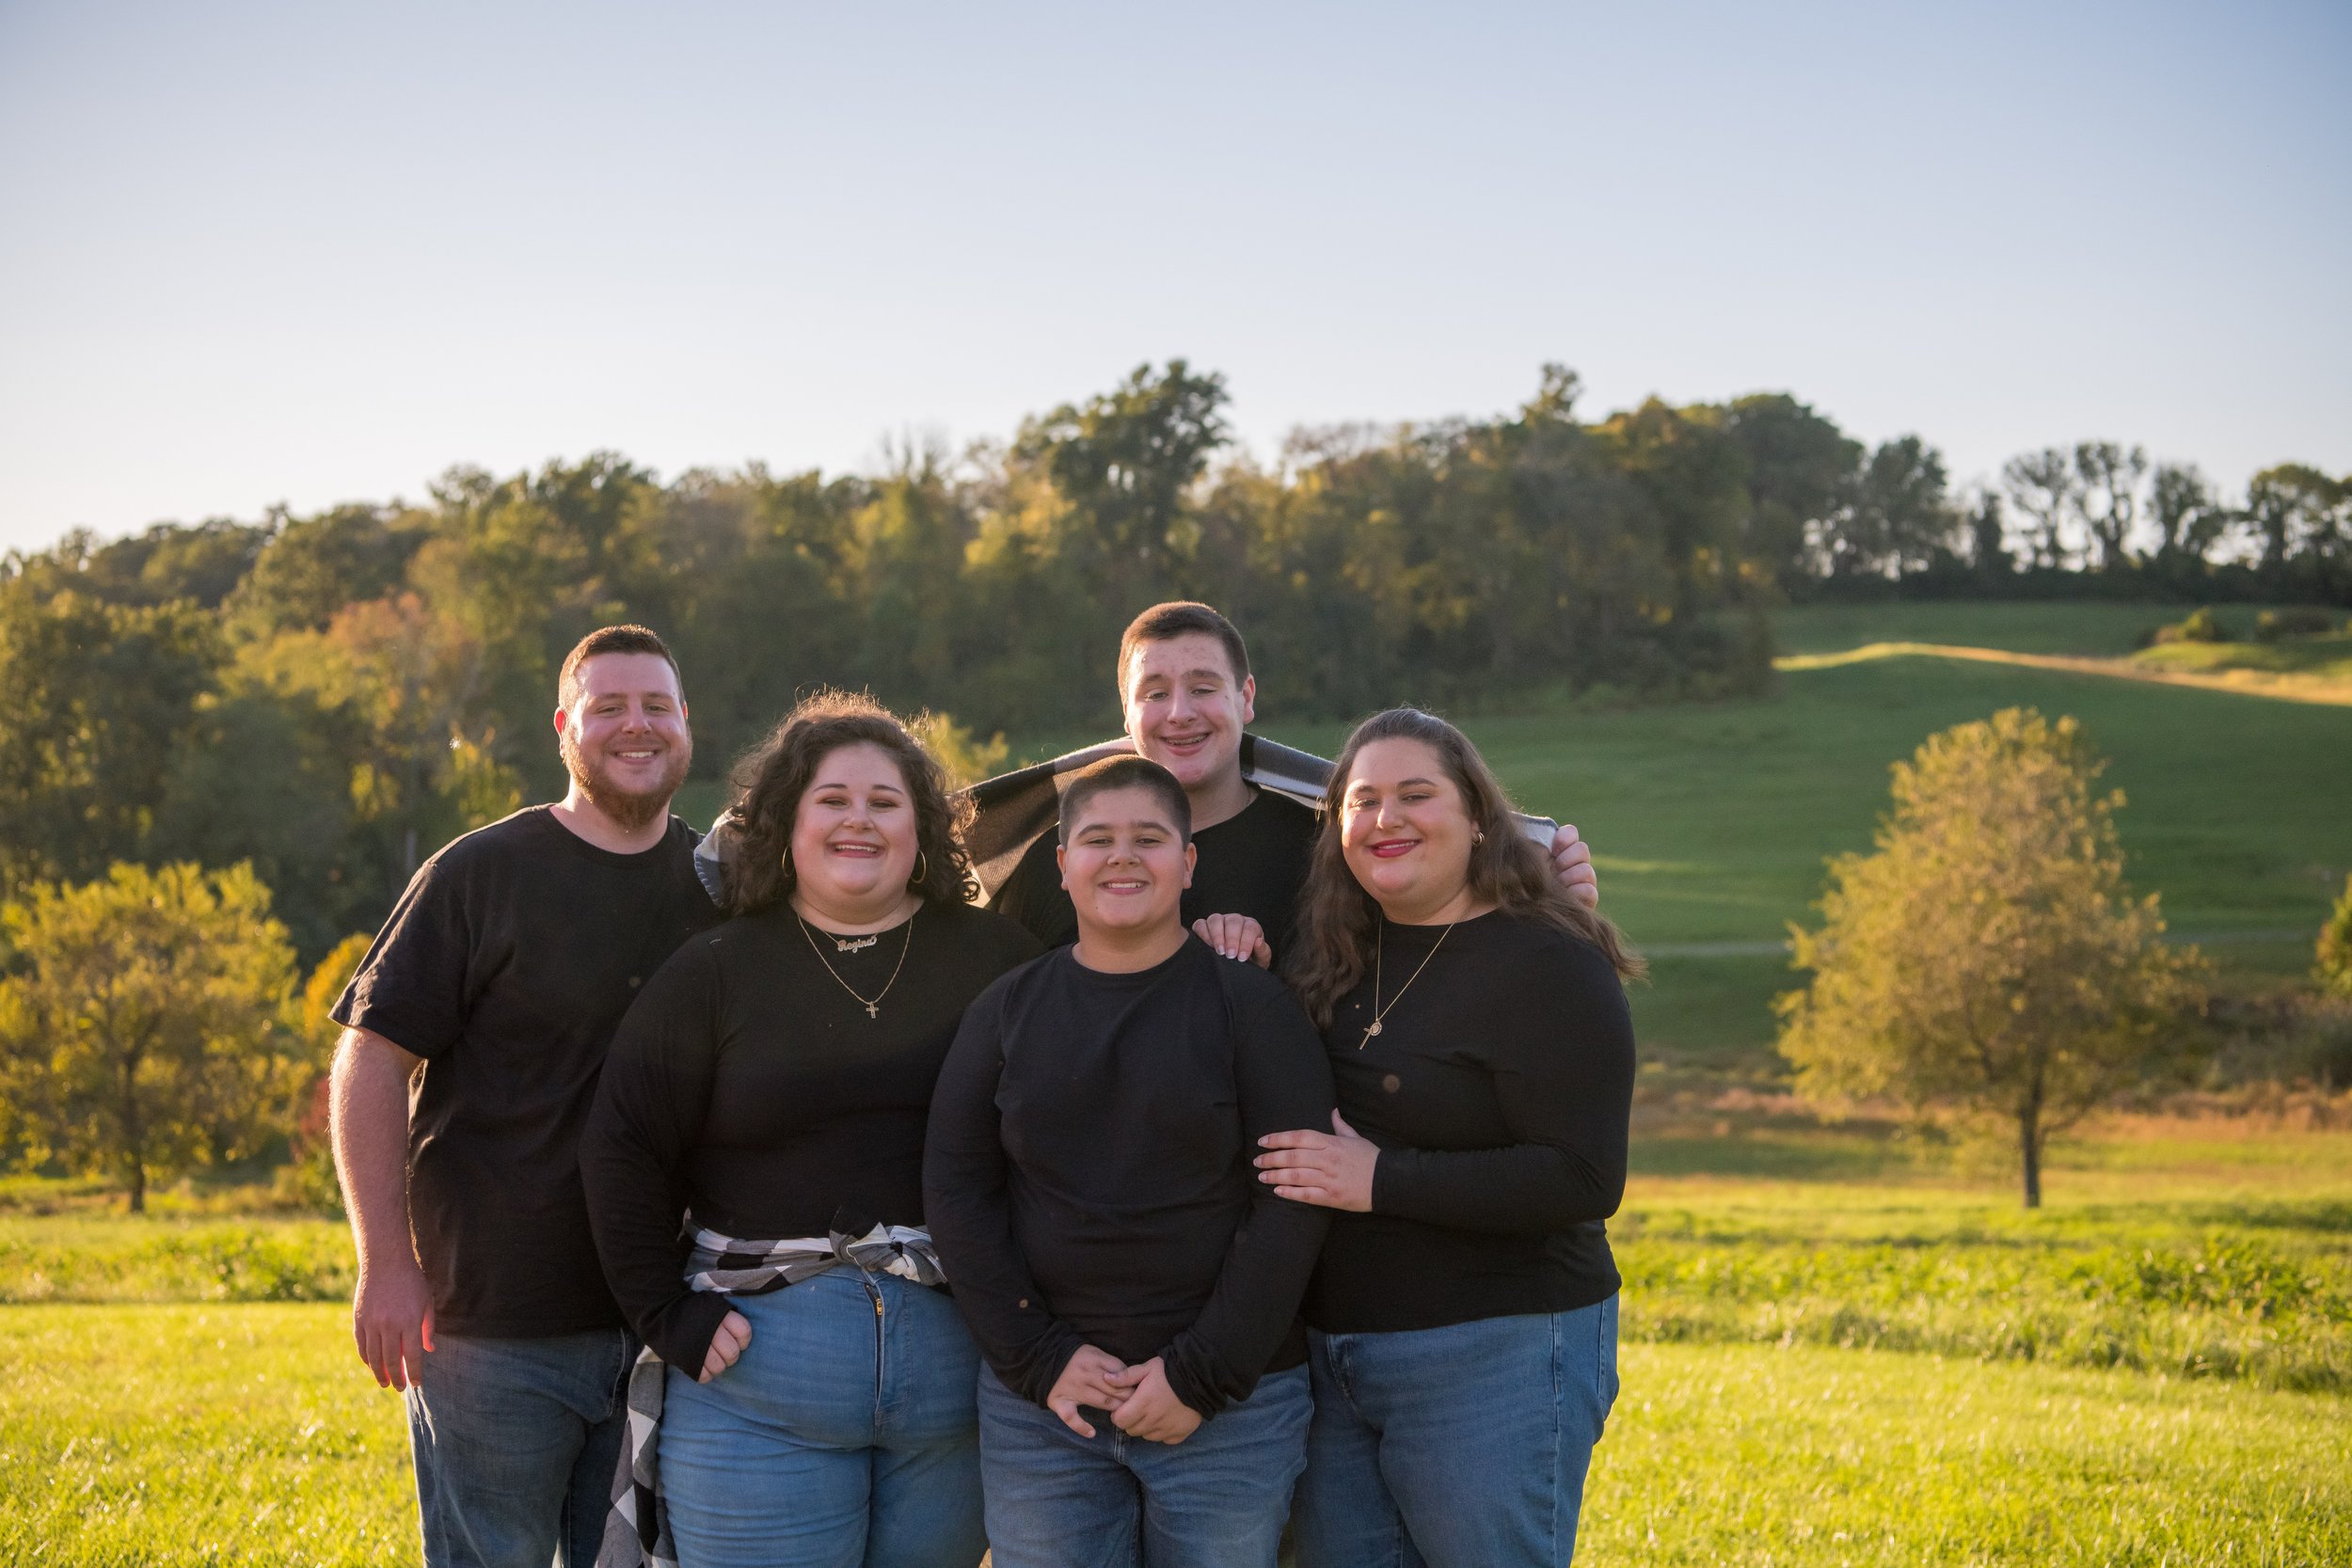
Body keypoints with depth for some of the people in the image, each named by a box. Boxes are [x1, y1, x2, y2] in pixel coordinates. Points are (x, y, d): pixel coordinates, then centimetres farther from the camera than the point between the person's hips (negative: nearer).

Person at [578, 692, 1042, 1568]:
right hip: (760, 1361, -1)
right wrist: (670, 1318, -4)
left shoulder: (993, 957, 7)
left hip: (958, 1359, 2)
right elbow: (623, 1151, 2)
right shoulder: (717, 972, 4)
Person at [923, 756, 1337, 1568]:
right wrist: (1039, 1359, -7)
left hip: (1229, 1407, -2)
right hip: (1039, 1408, 2)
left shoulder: (1250, 1003, -2)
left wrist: (1202, 1375, -12)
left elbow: (1294, 1201, -7)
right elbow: (955, 1191, 3)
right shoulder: (1007, 1010, 6)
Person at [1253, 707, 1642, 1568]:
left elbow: (1583, 1181, -19)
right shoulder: (1335, 956, 9)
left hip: (1498, 1359, -7)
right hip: (1335, 1357, 7)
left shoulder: (1548, 967, -11)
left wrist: (1381, 1179, -20)